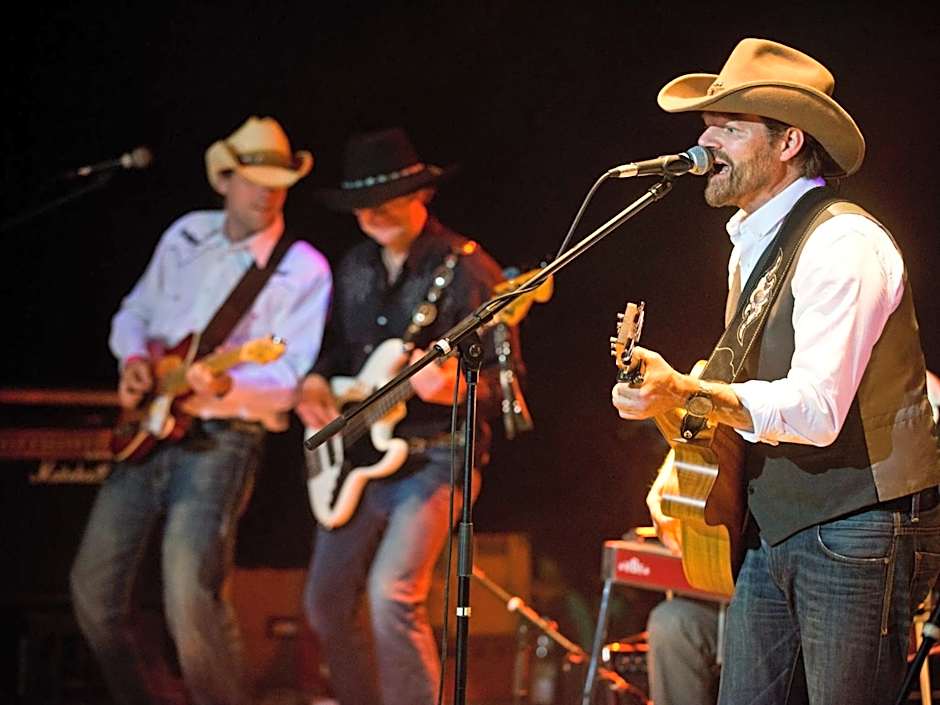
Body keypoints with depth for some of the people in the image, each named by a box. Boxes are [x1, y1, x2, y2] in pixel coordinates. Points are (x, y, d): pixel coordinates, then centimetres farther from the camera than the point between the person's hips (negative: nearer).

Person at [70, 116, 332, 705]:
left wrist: (225, 385, -31)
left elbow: (291, 378, -12)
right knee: (94, 590, 5)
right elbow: (133, 314, 22)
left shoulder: (304, 270, -5)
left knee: (189, 597, -21)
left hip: (221, 440, -6)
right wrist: (133, 359, 0)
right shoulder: (186, 236, 11)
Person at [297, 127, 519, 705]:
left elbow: (504, 377, -12)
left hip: (435, 457, -7)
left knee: (393, 593, -23)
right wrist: (316, 382, 3)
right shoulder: (355, 268, 11)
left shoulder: (466, 268, -11)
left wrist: (453, 388, -31)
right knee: (327, 604, 11)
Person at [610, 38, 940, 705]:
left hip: (854, 532, -9)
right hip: (773, 527, 9)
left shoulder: (843, 242, -16)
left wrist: (687, 393, -34)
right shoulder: (751, 247, 14)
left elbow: (816, 408, -26)